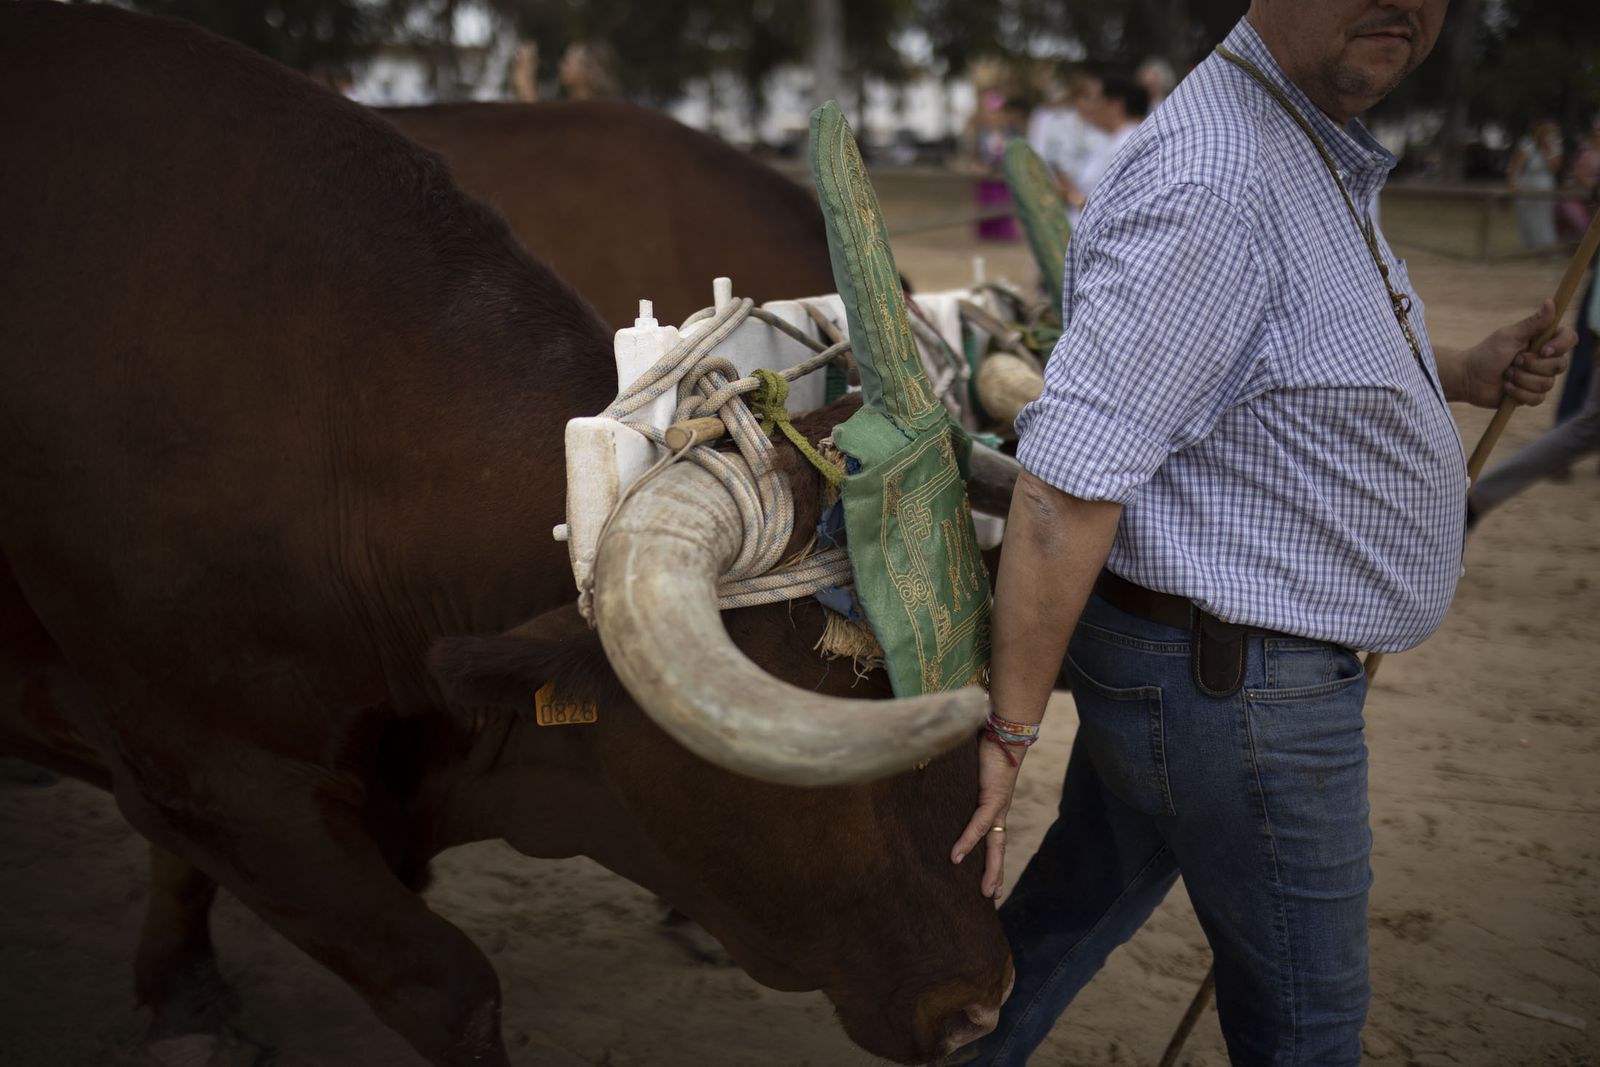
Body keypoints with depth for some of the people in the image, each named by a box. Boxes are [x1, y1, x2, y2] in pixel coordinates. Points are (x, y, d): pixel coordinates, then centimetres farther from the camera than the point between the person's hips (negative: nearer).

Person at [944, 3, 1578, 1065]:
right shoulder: (1212, 181, -27)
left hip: (1186, 656, 9)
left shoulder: (1321, 153, 8)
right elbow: (1065, 486, -29)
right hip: (1233, 687, -9)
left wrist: (1459, 373, 11)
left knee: (1087, 899, 24)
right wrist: (1012, 731, -25)